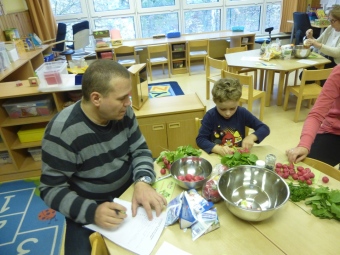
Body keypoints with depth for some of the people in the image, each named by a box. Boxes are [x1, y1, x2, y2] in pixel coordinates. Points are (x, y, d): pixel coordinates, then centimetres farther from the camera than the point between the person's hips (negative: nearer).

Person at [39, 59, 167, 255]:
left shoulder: (123, 112, -12)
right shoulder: (62, 132, -26)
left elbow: (140, 150, -4)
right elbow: (51, 189, -19)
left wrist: (143, 182, -25)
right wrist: (91, 211, -35)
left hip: (130, 189, 4)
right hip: (87, 207, -3)